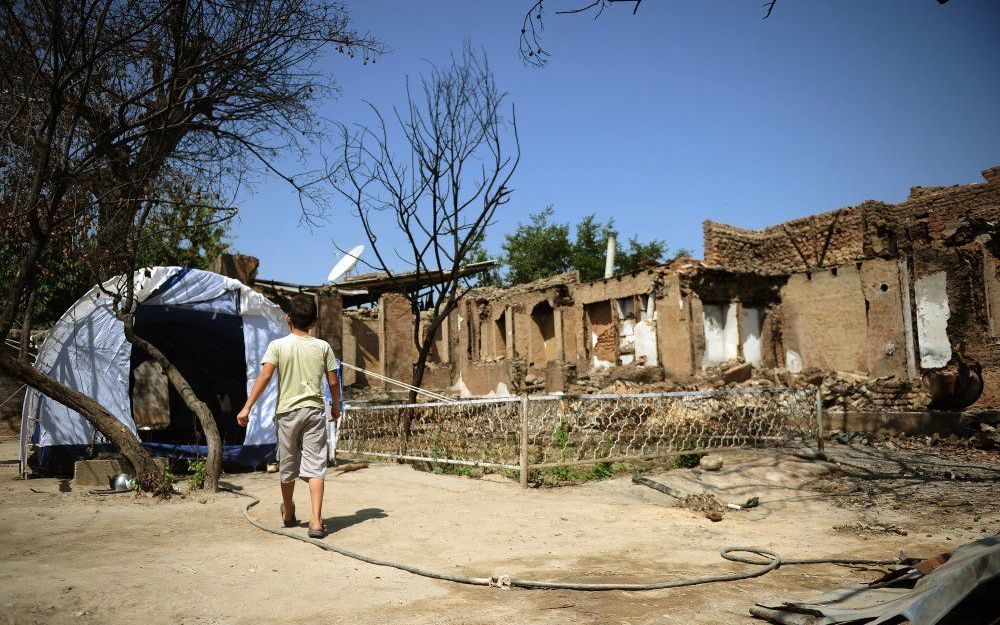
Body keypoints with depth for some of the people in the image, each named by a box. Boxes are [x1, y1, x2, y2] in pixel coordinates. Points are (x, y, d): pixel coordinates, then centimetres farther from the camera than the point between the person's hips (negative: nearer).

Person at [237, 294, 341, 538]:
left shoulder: (278, 345, -3)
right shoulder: (323, 347, 2)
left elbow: (265, 376, -13)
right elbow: (333, 382, 3)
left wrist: (247, 407, -12)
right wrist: (336, 406, 19)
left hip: (287, 412, 0)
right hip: (314, 411, 0)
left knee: (287, 467, 15)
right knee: (314, 466, -2)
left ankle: (288, 514, 35)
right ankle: (316, 520, -14)